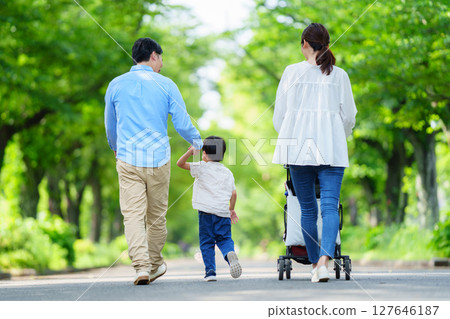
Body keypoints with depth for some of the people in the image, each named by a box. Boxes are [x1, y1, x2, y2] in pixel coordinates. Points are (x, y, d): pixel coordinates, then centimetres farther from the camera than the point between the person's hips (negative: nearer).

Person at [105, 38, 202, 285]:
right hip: (158, 158, 0)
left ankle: (141, 267, -17)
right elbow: (182, 124, 1)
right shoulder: (166, 85, 0)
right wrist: (197, 142, 22)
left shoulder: (116, 85, 6)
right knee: (157, 215, 14)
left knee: (133, 215, -4)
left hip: (128, 160, 0)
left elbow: (110, 126, 18)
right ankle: (155, 265, 26)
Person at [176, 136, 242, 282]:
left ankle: (210, 271, -4)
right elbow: (233, 193, 14)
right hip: (223, 211, 3)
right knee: (224, 238, 10)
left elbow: (180, 163, 3)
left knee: (206, 242, 4)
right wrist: (231, 209, 27)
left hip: (206, 211, -3)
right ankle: (230, 253, -23)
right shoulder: (227, 172, 15)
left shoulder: (201, 167, 4)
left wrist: (190, 152, -5)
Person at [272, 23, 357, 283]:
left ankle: (315, 264, 12)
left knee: (308, 209, 9)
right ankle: (325, 260, -26)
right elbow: (349, 117, 9)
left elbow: (279, 115, 7)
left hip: (298, 147, 1)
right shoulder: (339, 75, 6)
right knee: (330, 205, -8)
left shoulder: (292, 72, 5)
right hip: (332, 149, -1)